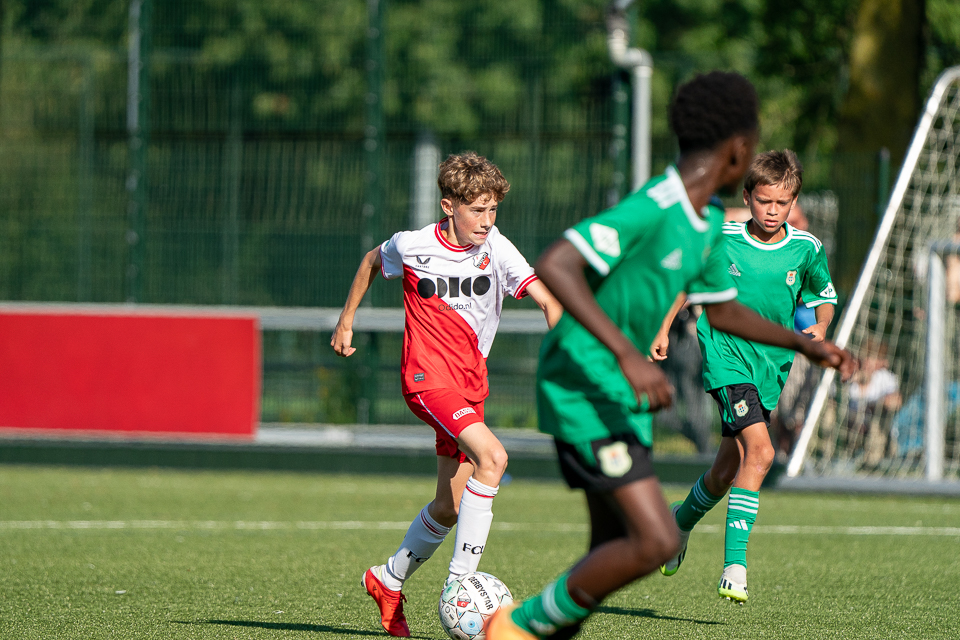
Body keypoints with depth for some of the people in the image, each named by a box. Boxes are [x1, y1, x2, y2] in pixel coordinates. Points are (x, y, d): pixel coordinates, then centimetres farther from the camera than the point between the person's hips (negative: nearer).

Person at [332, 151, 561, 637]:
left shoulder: (495, 249, -5)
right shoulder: (412, 247, -8)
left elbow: (549, 300, -12)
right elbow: (372, 261, 14)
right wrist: (346, 320, 21)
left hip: (470, 385, 5)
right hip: (426, 376, -5)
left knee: (449, 508, 11)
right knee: (492, 456, -28)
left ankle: (389, 581, 36)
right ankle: (460, 584, -25)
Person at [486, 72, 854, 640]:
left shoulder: (709, 225, 9)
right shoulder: (652, 209, -21)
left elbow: (721, 308, 28)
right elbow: (554, 266, -31)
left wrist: (805, 344, 26)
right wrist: (628, 355, -37)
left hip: (623, 397, 10)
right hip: (583, 392, -10)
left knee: (615, 553, 11)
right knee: (657, 541, -17)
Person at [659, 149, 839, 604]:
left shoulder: (806, 250, 0)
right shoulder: (719, 240, -7)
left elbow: (824, 297, 16)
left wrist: (819, 330, -3)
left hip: (771, 365, 4)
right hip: (727, 356, -4)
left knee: (729, 468, 13)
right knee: (760, 451, -24)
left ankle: (683, 518, 45)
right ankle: (734, 564, -23)